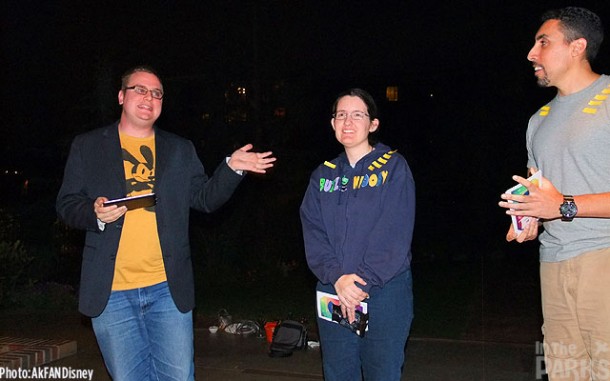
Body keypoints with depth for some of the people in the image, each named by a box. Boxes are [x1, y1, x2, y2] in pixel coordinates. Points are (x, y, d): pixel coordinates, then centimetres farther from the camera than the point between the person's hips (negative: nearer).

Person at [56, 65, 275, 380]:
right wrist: (95, 213, -15)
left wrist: (232, 168, -9)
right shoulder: (87, 146, 7)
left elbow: (205, 198, 7)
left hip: (168, 289, 1)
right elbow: (66, 204, 6)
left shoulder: (181, 150, 12)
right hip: (111, 292, -1)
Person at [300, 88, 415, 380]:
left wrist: (363, 281, -17)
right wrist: (336, 277, -14)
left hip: (385, 293, -3)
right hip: (332, 293, 4)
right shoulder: (323, 176, 12)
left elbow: (396, 232, -10)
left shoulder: (393, 167, 0)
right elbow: (313, 233, 1)